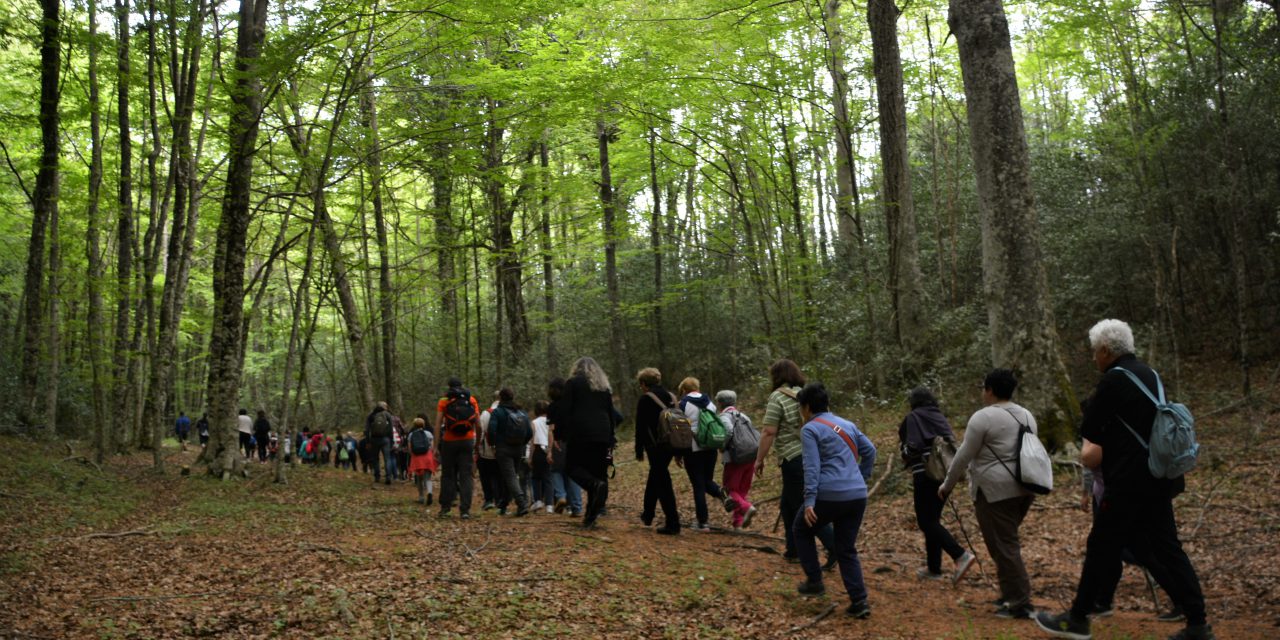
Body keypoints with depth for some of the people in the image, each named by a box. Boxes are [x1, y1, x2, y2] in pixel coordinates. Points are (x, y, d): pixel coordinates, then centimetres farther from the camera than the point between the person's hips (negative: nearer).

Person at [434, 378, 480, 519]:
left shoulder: (443, 401, 1)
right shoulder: (472, 400, 6)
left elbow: (438, 425, -5)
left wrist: (436, 446, -5)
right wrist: (477, 443, 9)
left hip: (449, 442, -1)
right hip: (467, 441, 1)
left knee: (447, 475, 12)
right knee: (465, 476, 2)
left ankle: (445, 507, 14)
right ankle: (465, 510, -3)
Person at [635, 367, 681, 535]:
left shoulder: (645, 399, -9)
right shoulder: (671, 397, 11)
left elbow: (641, 427, -10)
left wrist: (639, 451, -2)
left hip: (656, 447, -7)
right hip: (671, 445, 7)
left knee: (663, 483, -3)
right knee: (655, 478, 23)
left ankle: (672, 523, -5)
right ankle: (647, 515, 36)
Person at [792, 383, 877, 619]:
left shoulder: (810, 429, -3)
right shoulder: (847, 425, 17)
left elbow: (811, 467, -13)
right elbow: (870, 451, 20)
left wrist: (809, 500, -18)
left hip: (830, 496, -6)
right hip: (858, 496, 6)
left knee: (802, 529, 20)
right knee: (847, 549, 14)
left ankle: (814, 581, 18)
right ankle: (859, 602, 5)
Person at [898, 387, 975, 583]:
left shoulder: (913, 417, -7)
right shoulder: (940, 417, 15)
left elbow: (913, 446, -17)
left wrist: (904, 452, 2)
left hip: (925, 474, -8)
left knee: (926, 521, -4)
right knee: (933, 519, 15)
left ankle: (960, 555, -19)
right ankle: (934, 568, 18)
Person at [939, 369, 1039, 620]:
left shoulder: (984, 417, -12)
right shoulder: (1027, 416, 12)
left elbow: (964, 456, -11)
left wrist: (947, 485, 0)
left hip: (996, 490, -8)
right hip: (1024, 487, 9)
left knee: (1003, 546, -3)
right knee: (1007, 543, 18)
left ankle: (1020, 603, -2)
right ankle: (1012, 593, 21)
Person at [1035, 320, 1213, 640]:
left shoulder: (1114, 379, -14)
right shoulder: (1148, 374, 13)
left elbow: (1088, 430, -9)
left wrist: (1107, 439, 10)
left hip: (1129, 481, -8)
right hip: (1157, 479, 8)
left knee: (1101, 548, 1)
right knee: (1165, 549, 12)